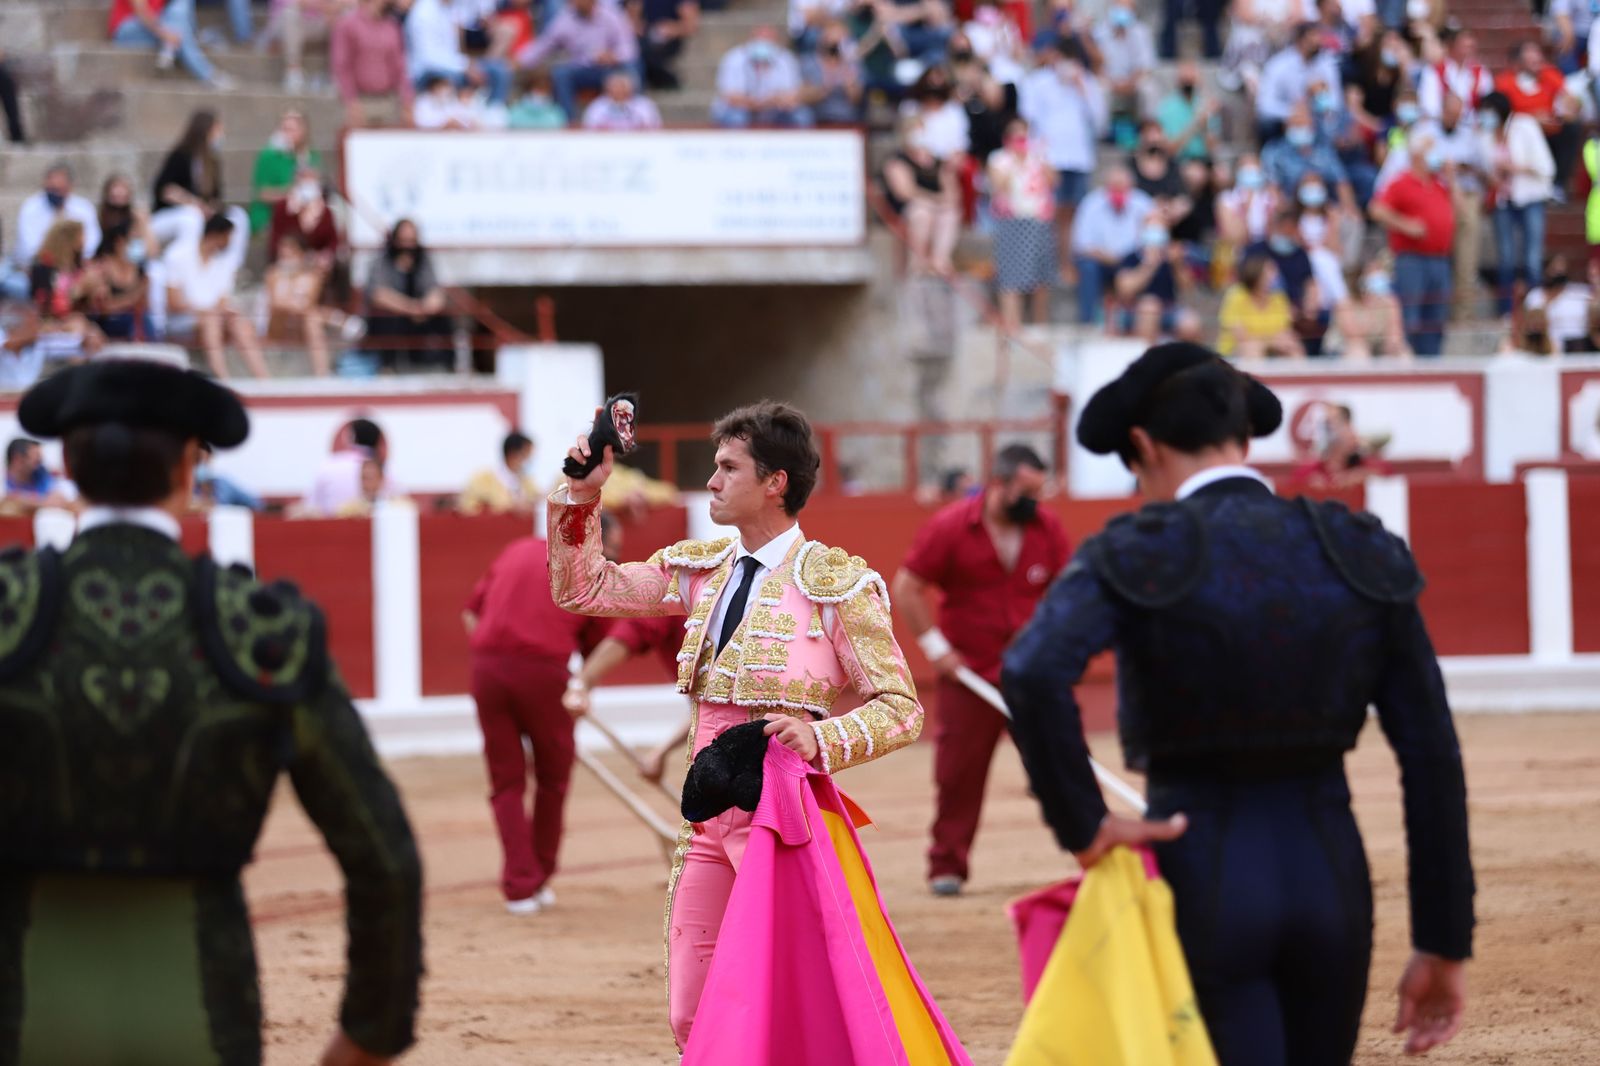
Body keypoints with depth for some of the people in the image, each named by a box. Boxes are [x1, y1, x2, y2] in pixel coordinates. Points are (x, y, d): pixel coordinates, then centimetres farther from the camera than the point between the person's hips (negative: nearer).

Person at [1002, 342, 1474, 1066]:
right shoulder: (1363, 556, 4)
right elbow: (1432, 754, 2)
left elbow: (1032, 674, -27)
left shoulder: (1135, 555, -7)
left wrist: (1083, 828, -15)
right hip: (1333, 879, 4)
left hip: (1203, 875, -4)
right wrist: (1445, 944, 6)